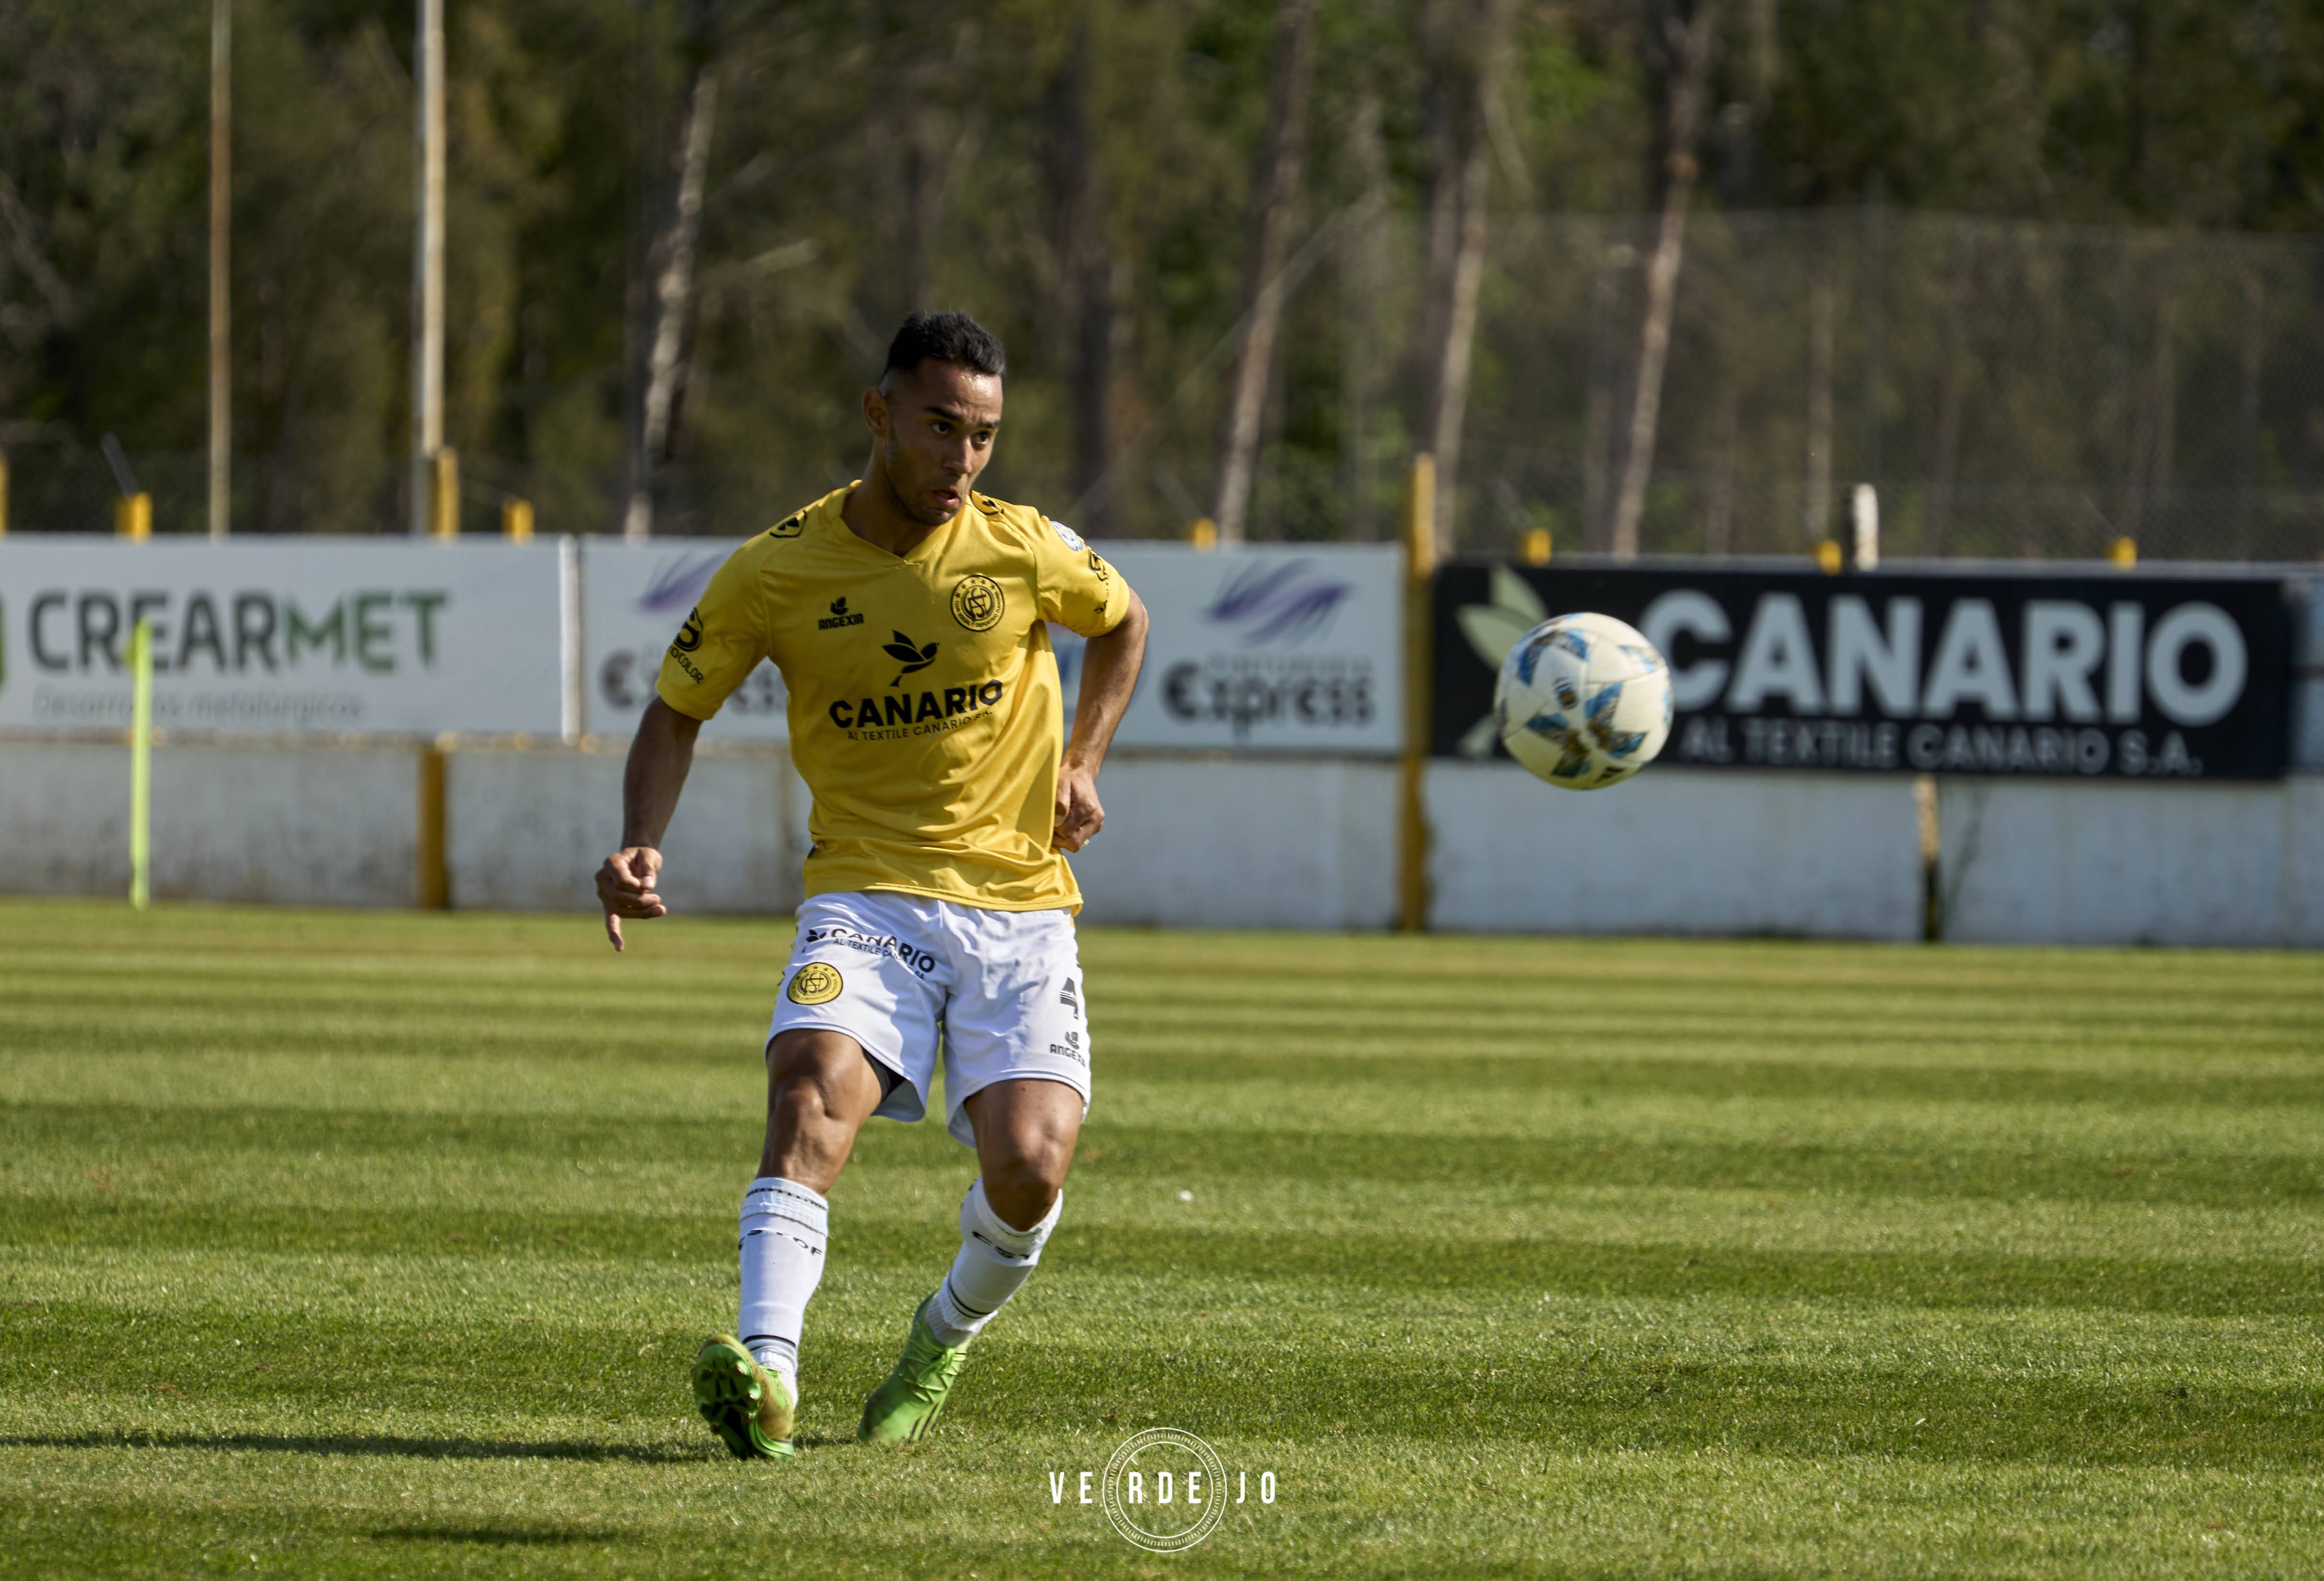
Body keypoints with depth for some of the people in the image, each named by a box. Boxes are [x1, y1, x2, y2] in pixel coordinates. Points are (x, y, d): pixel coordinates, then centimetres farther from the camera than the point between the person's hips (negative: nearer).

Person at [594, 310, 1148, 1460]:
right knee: (812, 1096, -30)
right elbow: (678, 709, 7)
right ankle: (767, 1372, -40)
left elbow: (1123, 623, 19)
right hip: (865, 896, -1)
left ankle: (948, 1335, 17)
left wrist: (1082, 763, 6)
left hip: (1019, 904, 1)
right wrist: (640, 846, -10)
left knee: (1028, 1168, -16)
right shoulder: (777, 571, -6)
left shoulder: (1026, 552, -3)